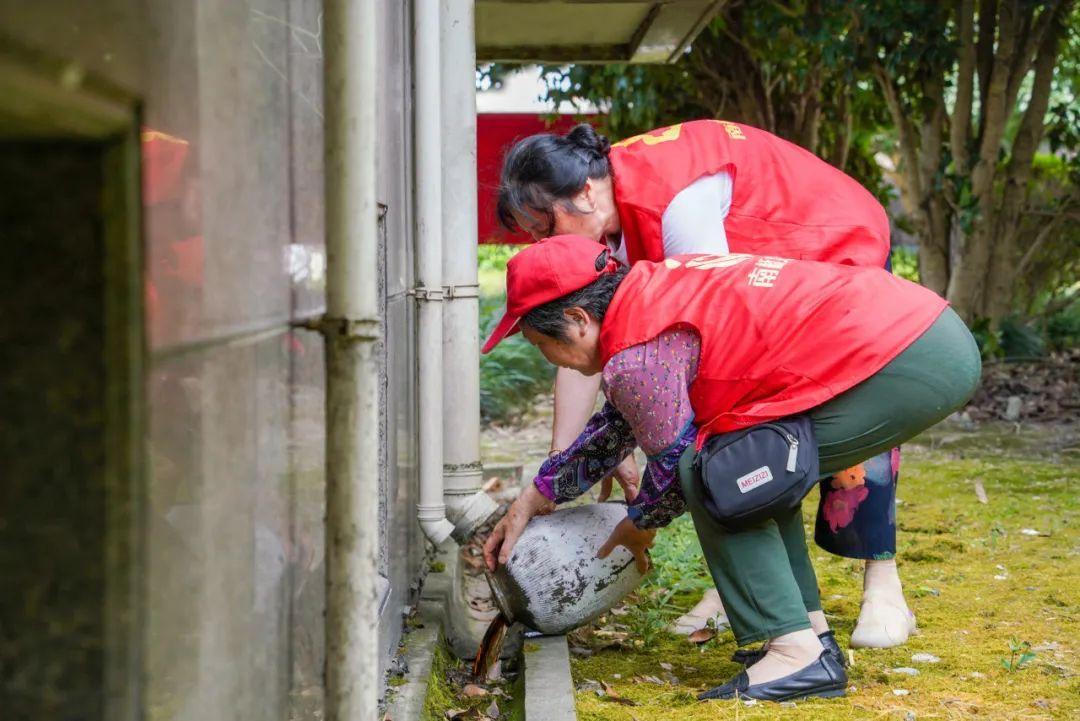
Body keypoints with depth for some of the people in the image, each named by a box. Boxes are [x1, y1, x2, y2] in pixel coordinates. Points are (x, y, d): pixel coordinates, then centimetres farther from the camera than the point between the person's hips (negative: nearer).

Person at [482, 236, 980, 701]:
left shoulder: (636, 356, -12)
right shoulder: (649, 292, 18)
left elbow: (676, 462, -1)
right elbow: (617, 424, 31)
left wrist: (639, 525, 21)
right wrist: (534, 499, 39)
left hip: (906, 366, -10)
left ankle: (794, 653, -6)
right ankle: (810, 632, 21)